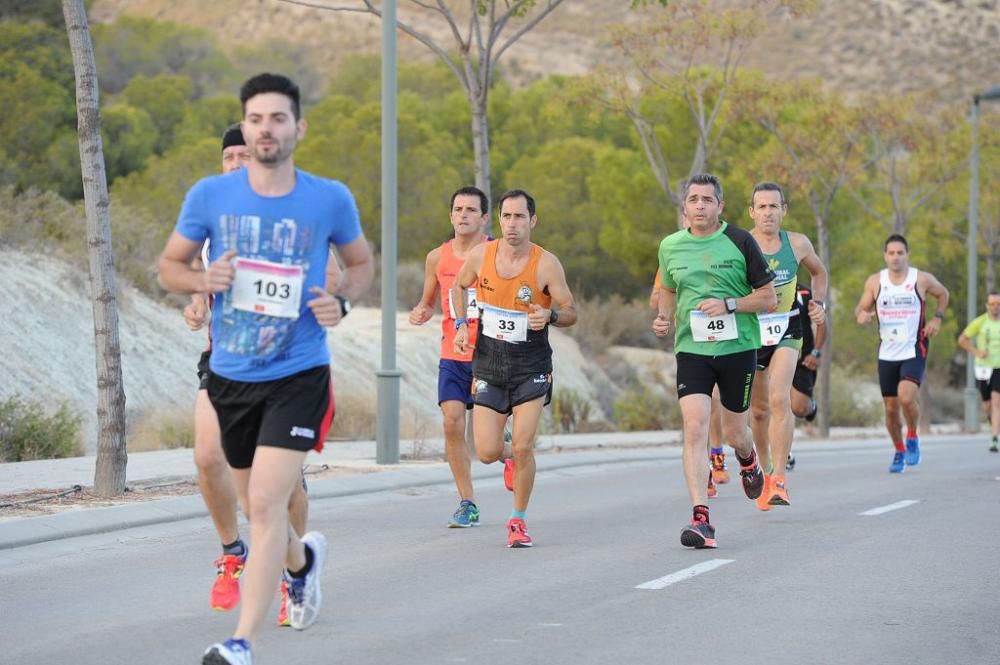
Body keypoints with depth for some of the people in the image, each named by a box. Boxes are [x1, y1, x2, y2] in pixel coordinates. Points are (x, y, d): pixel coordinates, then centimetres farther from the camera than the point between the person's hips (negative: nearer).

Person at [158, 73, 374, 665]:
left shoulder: (330, 199, -5)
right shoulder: (210, 195, -3)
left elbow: (363, 263, 12)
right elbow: (170, 266, 7)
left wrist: (342, 301, -8)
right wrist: (203, 279, -15)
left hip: (298, 376, -3)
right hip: (230, 375, 3)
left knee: (266, 503, -17)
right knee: (257, 504, 18)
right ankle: (302, 558, 52)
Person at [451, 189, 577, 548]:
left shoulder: (546, 264, -11)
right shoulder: (480, 255, -4)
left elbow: (571, 312, -4)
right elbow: (459, 287, 16)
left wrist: (549, 316, -25)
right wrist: (461, 325, 2)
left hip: (531, 367, -2)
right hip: (489, 364, 2)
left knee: (523, 447, -10)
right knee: (486, 454, -3)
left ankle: (518, 521, 9)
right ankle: (507, 450, 35)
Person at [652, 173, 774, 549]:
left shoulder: (740, 242, -4)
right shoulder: (670, 246, 5)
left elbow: (769, 298, -2)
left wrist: (729, 305, -17)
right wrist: (663, 319, 5)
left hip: (738, 348, -1)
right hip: (691, 348, 1)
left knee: (733, 433, 10)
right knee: (694, 429, -16)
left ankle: (748, 461, 49)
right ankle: (701, 519, -19)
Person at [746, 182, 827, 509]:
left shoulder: (797, 243, -2)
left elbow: (818, 271, 19)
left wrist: (819, 303, 6)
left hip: (786, 330, 0)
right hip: (749, 329, 0)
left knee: (780, 399, -21)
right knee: (759, 410, 11)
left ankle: (779, 480, -22)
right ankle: (764, 472, 35)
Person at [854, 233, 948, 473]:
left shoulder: (922, 279, -3)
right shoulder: (875, 281, 1)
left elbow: (943, 294, 15)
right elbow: (861, 307, 9)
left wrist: (937, 318, 0)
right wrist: (861, 315, -15)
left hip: (914, 351, -3)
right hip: (887, 353, 3)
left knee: (906, 397, -24)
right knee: (891, 407, 7)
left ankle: (912, 437, 2)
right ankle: (899, 451, 29)